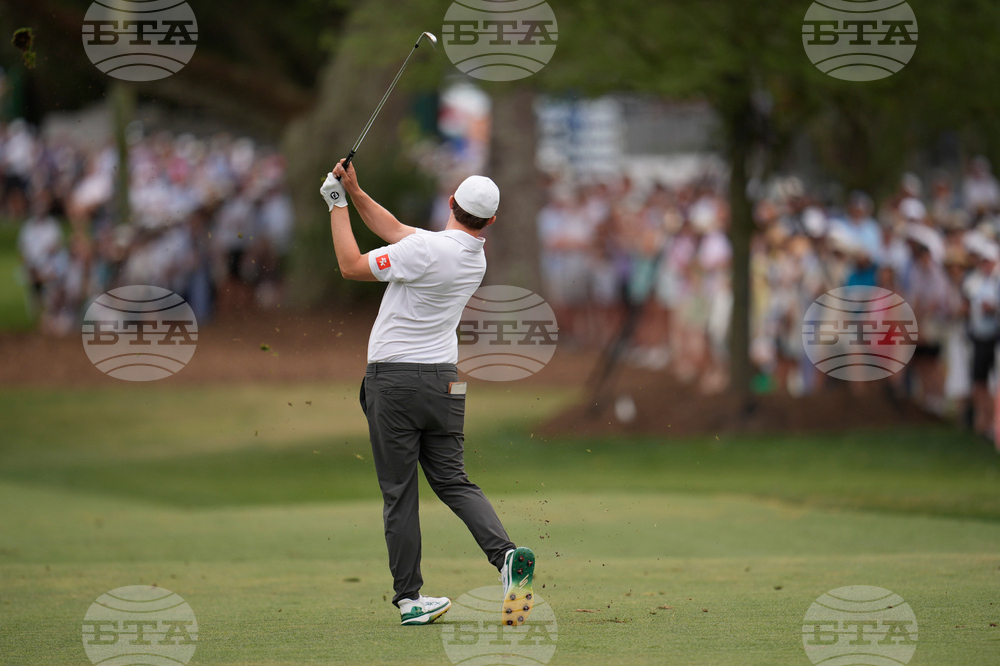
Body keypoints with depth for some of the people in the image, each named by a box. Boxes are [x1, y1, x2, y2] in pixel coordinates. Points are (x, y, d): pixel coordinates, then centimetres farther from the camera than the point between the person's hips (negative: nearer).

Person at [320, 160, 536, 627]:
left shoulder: (427, 249, -18)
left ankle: (409, 597, 1)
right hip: (443, 380, 6)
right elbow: (396, 231, 16)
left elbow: (351, 267, -9)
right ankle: (504, 554, -15)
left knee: (398, 493, 0)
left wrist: (338, 206, 0)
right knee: (452, 480, 9)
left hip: (393, 381, -6)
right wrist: (355, 193, 13)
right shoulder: (476, 258, 6)